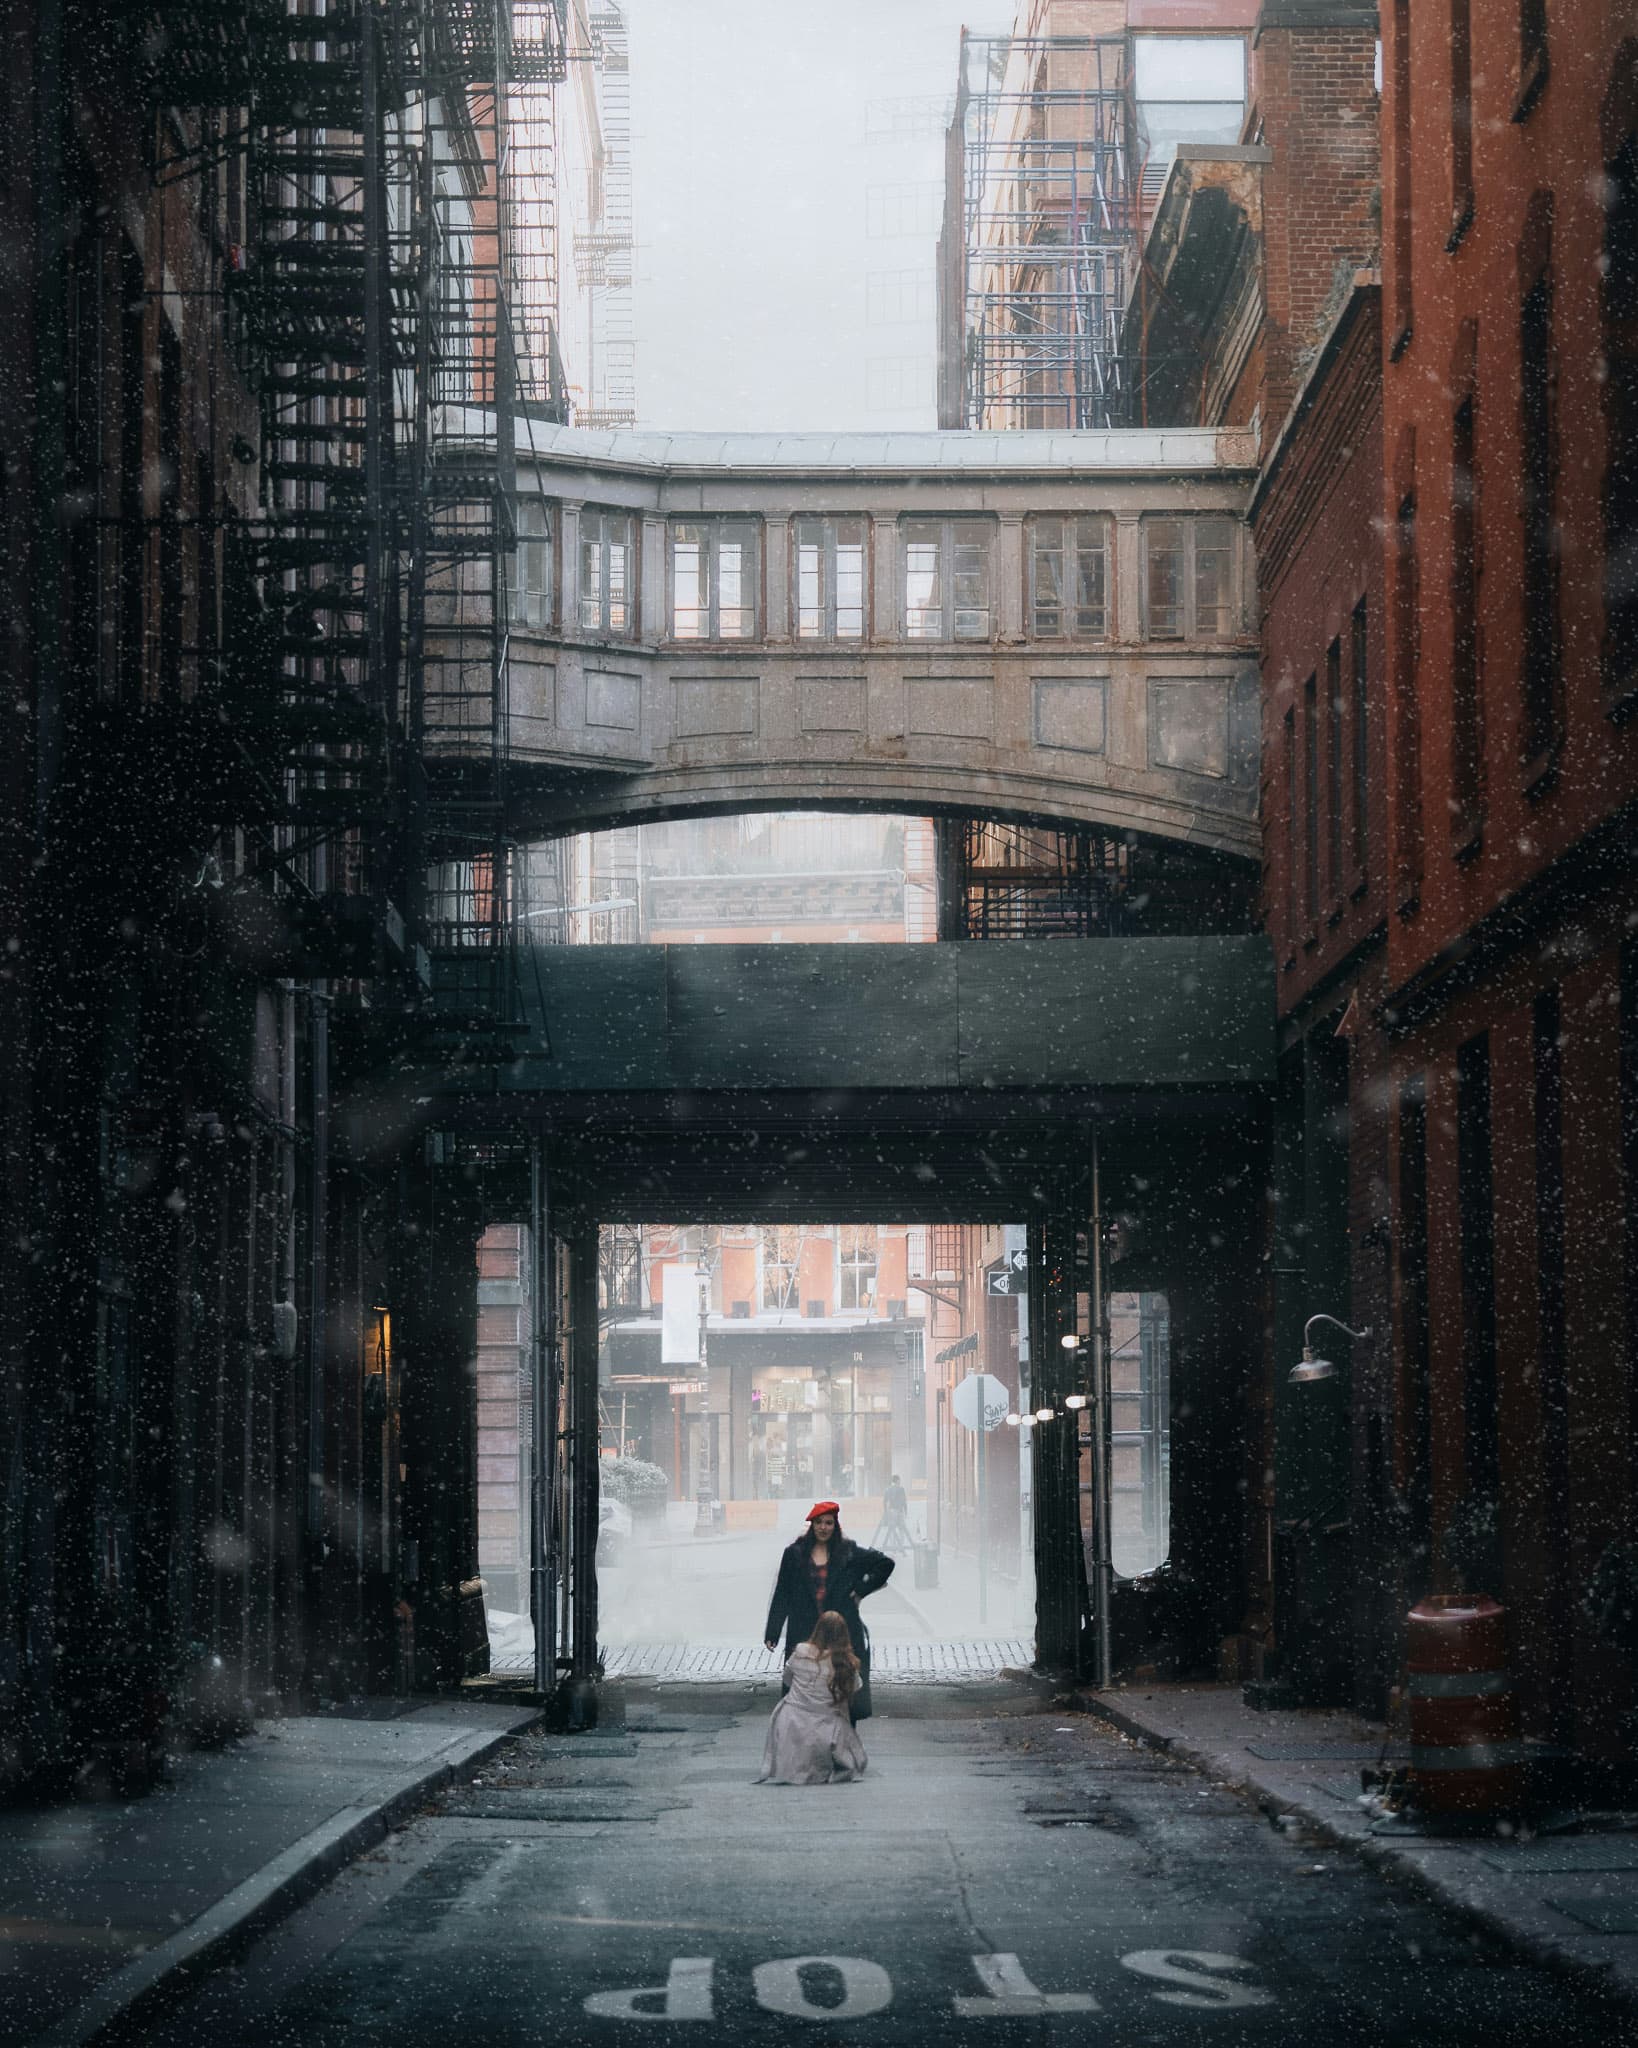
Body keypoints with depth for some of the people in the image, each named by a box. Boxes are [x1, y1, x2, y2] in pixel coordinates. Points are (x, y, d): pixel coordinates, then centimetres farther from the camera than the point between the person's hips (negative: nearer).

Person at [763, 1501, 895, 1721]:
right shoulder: (795, 1554, 6)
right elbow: (782, 1594, 6)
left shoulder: (849, 1553, 5)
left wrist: (861, 1590, 6)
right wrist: (772, 1632, 1)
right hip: (804, 1633, 0)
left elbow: (886, 1563, 13)